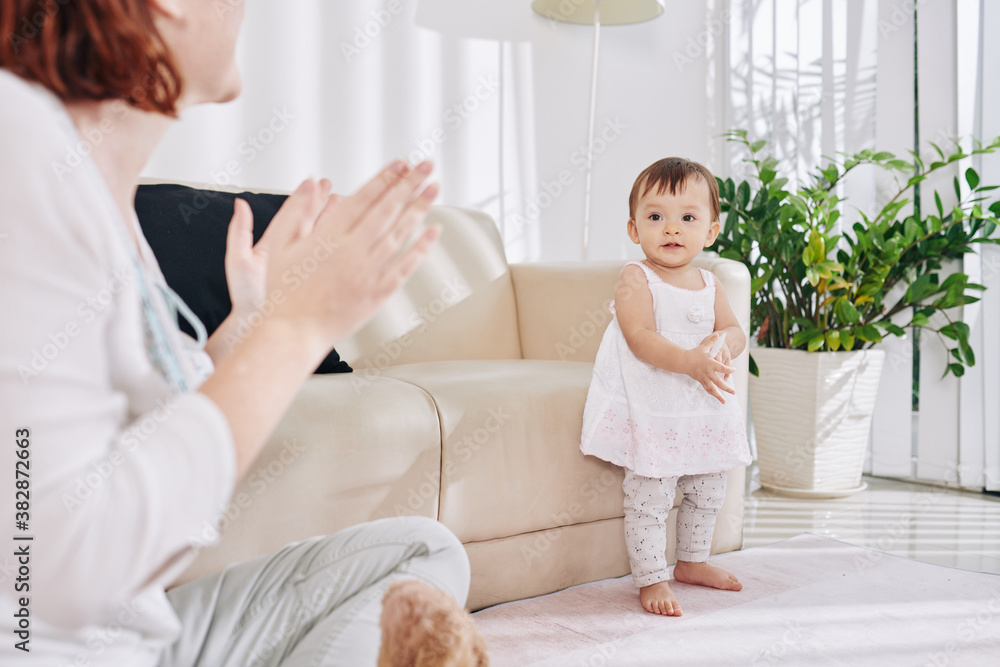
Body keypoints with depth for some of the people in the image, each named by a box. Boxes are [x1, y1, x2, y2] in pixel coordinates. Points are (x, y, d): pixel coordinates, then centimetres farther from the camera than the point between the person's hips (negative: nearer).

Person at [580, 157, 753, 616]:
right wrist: (691, 362, -36)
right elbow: (641, 338, -23)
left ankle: (692, 562, 40)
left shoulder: (708, 284, 9)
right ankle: (651, 579, 10)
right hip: (649, 410, -7)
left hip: (703, 407, 7)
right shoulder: (635, 279, -12)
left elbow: (735, 331, 7)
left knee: (708, 491, 19)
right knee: (650, 496, -6)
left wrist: (722, 342, -18)